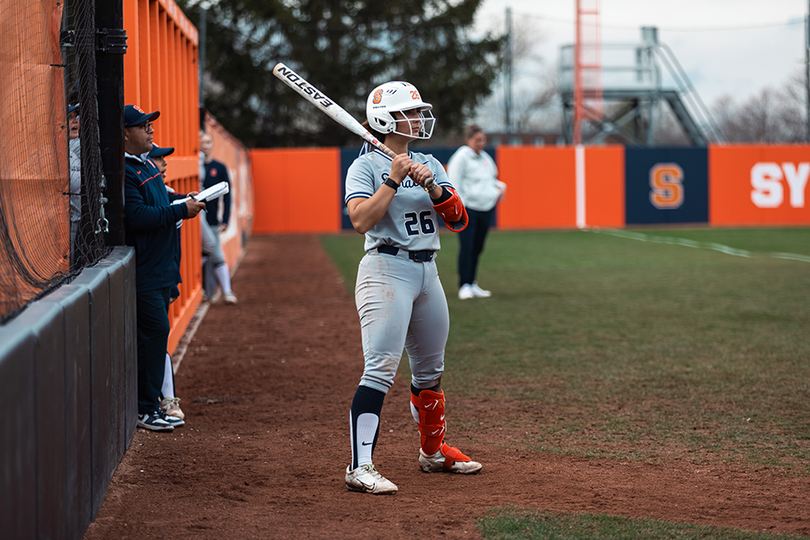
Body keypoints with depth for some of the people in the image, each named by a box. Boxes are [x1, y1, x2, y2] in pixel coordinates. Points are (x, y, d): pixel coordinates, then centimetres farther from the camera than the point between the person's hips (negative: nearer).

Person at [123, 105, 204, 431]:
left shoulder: (146, 165, 15)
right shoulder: (122, 171, -17)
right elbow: (137, 217, -25)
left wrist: (183, 199, 11)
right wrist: (182, 210, -20)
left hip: (161, 267, 10)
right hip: (142, 272, -10)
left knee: (155, 333, 12)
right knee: (154, 331, -10)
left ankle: (150, 403, 19)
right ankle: (144, 409, -4)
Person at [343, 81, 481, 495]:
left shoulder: (430, 165, 14)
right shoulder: (366, 166, -4)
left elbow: (458, 220, 4)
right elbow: (361, 220, -19)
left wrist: (432, 187, -11)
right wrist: (394, 180, -19)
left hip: (427, 271, 7)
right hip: (386, 270, -7)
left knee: (430, 369, 17)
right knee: (381, 367, -17)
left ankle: (433, 451, 34)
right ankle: (360, 467, -20)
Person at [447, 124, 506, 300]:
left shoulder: (485, 157, 16)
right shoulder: (461, 157, -7)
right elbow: (454, 183, -9)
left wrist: (500, 186, 9)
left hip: (487, 208, 7)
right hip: (468, 209, -7)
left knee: (477, 248, 10)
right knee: (467, 247, -9)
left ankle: (472, 284, 18)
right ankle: (464, 285, -4)